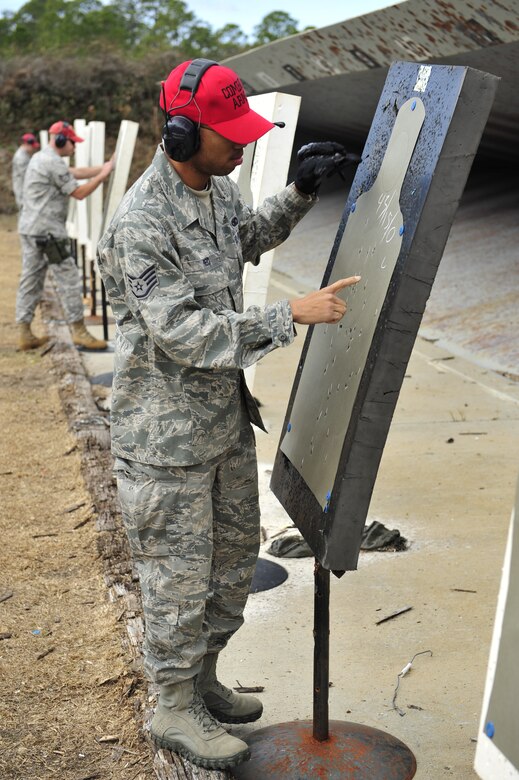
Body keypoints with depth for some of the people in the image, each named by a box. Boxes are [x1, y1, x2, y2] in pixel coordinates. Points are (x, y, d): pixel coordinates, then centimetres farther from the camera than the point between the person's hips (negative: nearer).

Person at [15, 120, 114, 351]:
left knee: (30, 279, 9)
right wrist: (102, 175, -2)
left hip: (29, 229, 10)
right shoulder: (53, 162, -13)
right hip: (47, 231, -10)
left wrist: (106, 166, 13)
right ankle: (79, 332, 1)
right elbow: (79, 193, -11)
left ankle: (25, 334, 10)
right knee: (69, 280, -3)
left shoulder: (40, 158, 18)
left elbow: (76, 172, 17)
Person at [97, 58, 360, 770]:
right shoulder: (141, 226, -25)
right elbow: (186, 335, -29)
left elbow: (251, 238, 25)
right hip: (166, 432, -9)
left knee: (236, 552, 20)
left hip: (226, 415, 9)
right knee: (179, 572, 5)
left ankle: (201, 678, 40)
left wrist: (299, 193, 9)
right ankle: (176, 710, 26)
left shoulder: (218, 190, 3)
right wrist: (292, 315, -28)